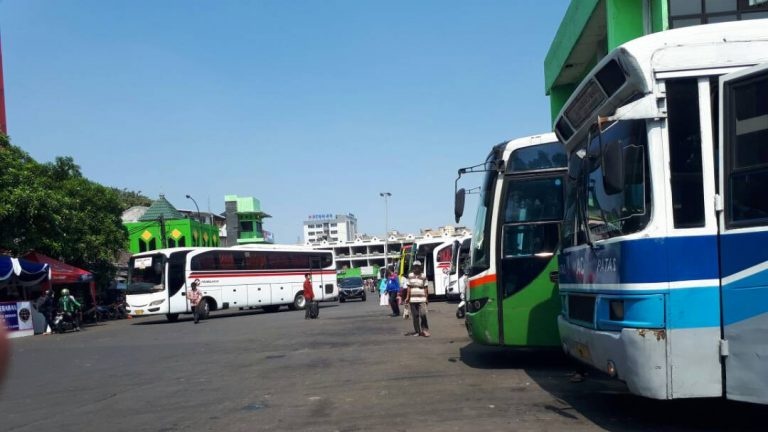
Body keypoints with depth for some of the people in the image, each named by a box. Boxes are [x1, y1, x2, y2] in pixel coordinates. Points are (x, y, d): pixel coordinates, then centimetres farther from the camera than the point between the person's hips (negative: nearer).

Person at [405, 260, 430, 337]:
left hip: (421, 299, -2)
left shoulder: (423, 277, 3)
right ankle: (417, 331, 14)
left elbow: (425, 288, 5)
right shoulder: (410, 276, 6)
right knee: (415, 316, 6)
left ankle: (425, 330, -1)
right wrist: (408, 297, 4)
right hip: (412, 299, 2)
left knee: (423, 315, -13)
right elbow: (409, 287, 8)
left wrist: (426, 298, 2)